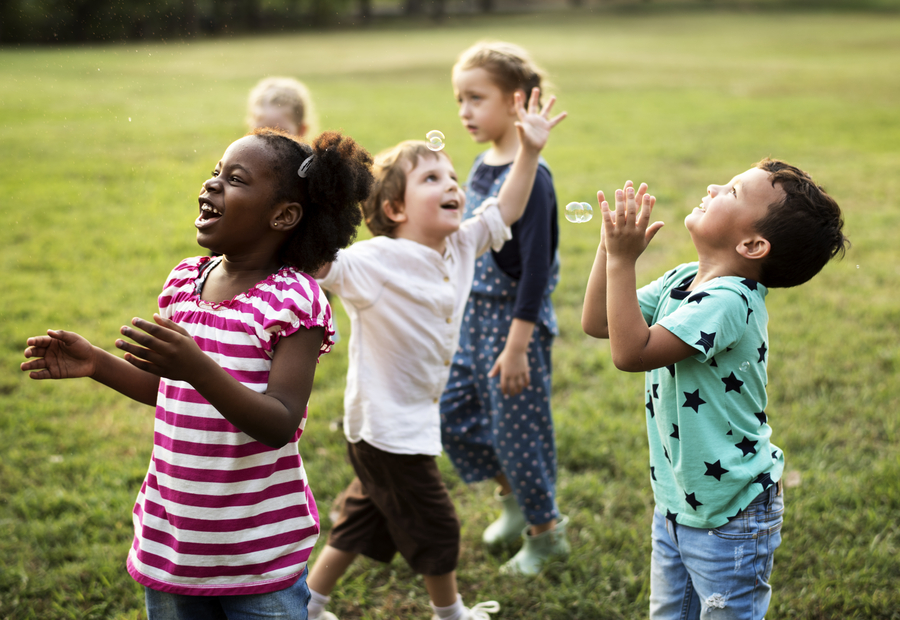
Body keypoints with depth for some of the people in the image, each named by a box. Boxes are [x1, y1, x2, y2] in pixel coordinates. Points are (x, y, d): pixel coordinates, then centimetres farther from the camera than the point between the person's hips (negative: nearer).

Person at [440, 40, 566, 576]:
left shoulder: (530, 176, -20)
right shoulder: (481, 167, 5)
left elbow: (536, 266, -22)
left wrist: (516, 345, -22)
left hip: (516, 320, -8)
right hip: (475, 313, 8)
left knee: (517, 426, 2)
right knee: (454, 411, 14)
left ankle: (547, 531, 23)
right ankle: (514, 497, 35)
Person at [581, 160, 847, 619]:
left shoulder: (729, 301, -26)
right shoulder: (682, 280, 1)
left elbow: (631, 352, -33)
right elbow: (597, 323, 5)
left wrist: (623, 259, -30)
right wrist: (611, 247, -5)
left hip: (730, 519, -8)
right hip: (675, 505, 8)